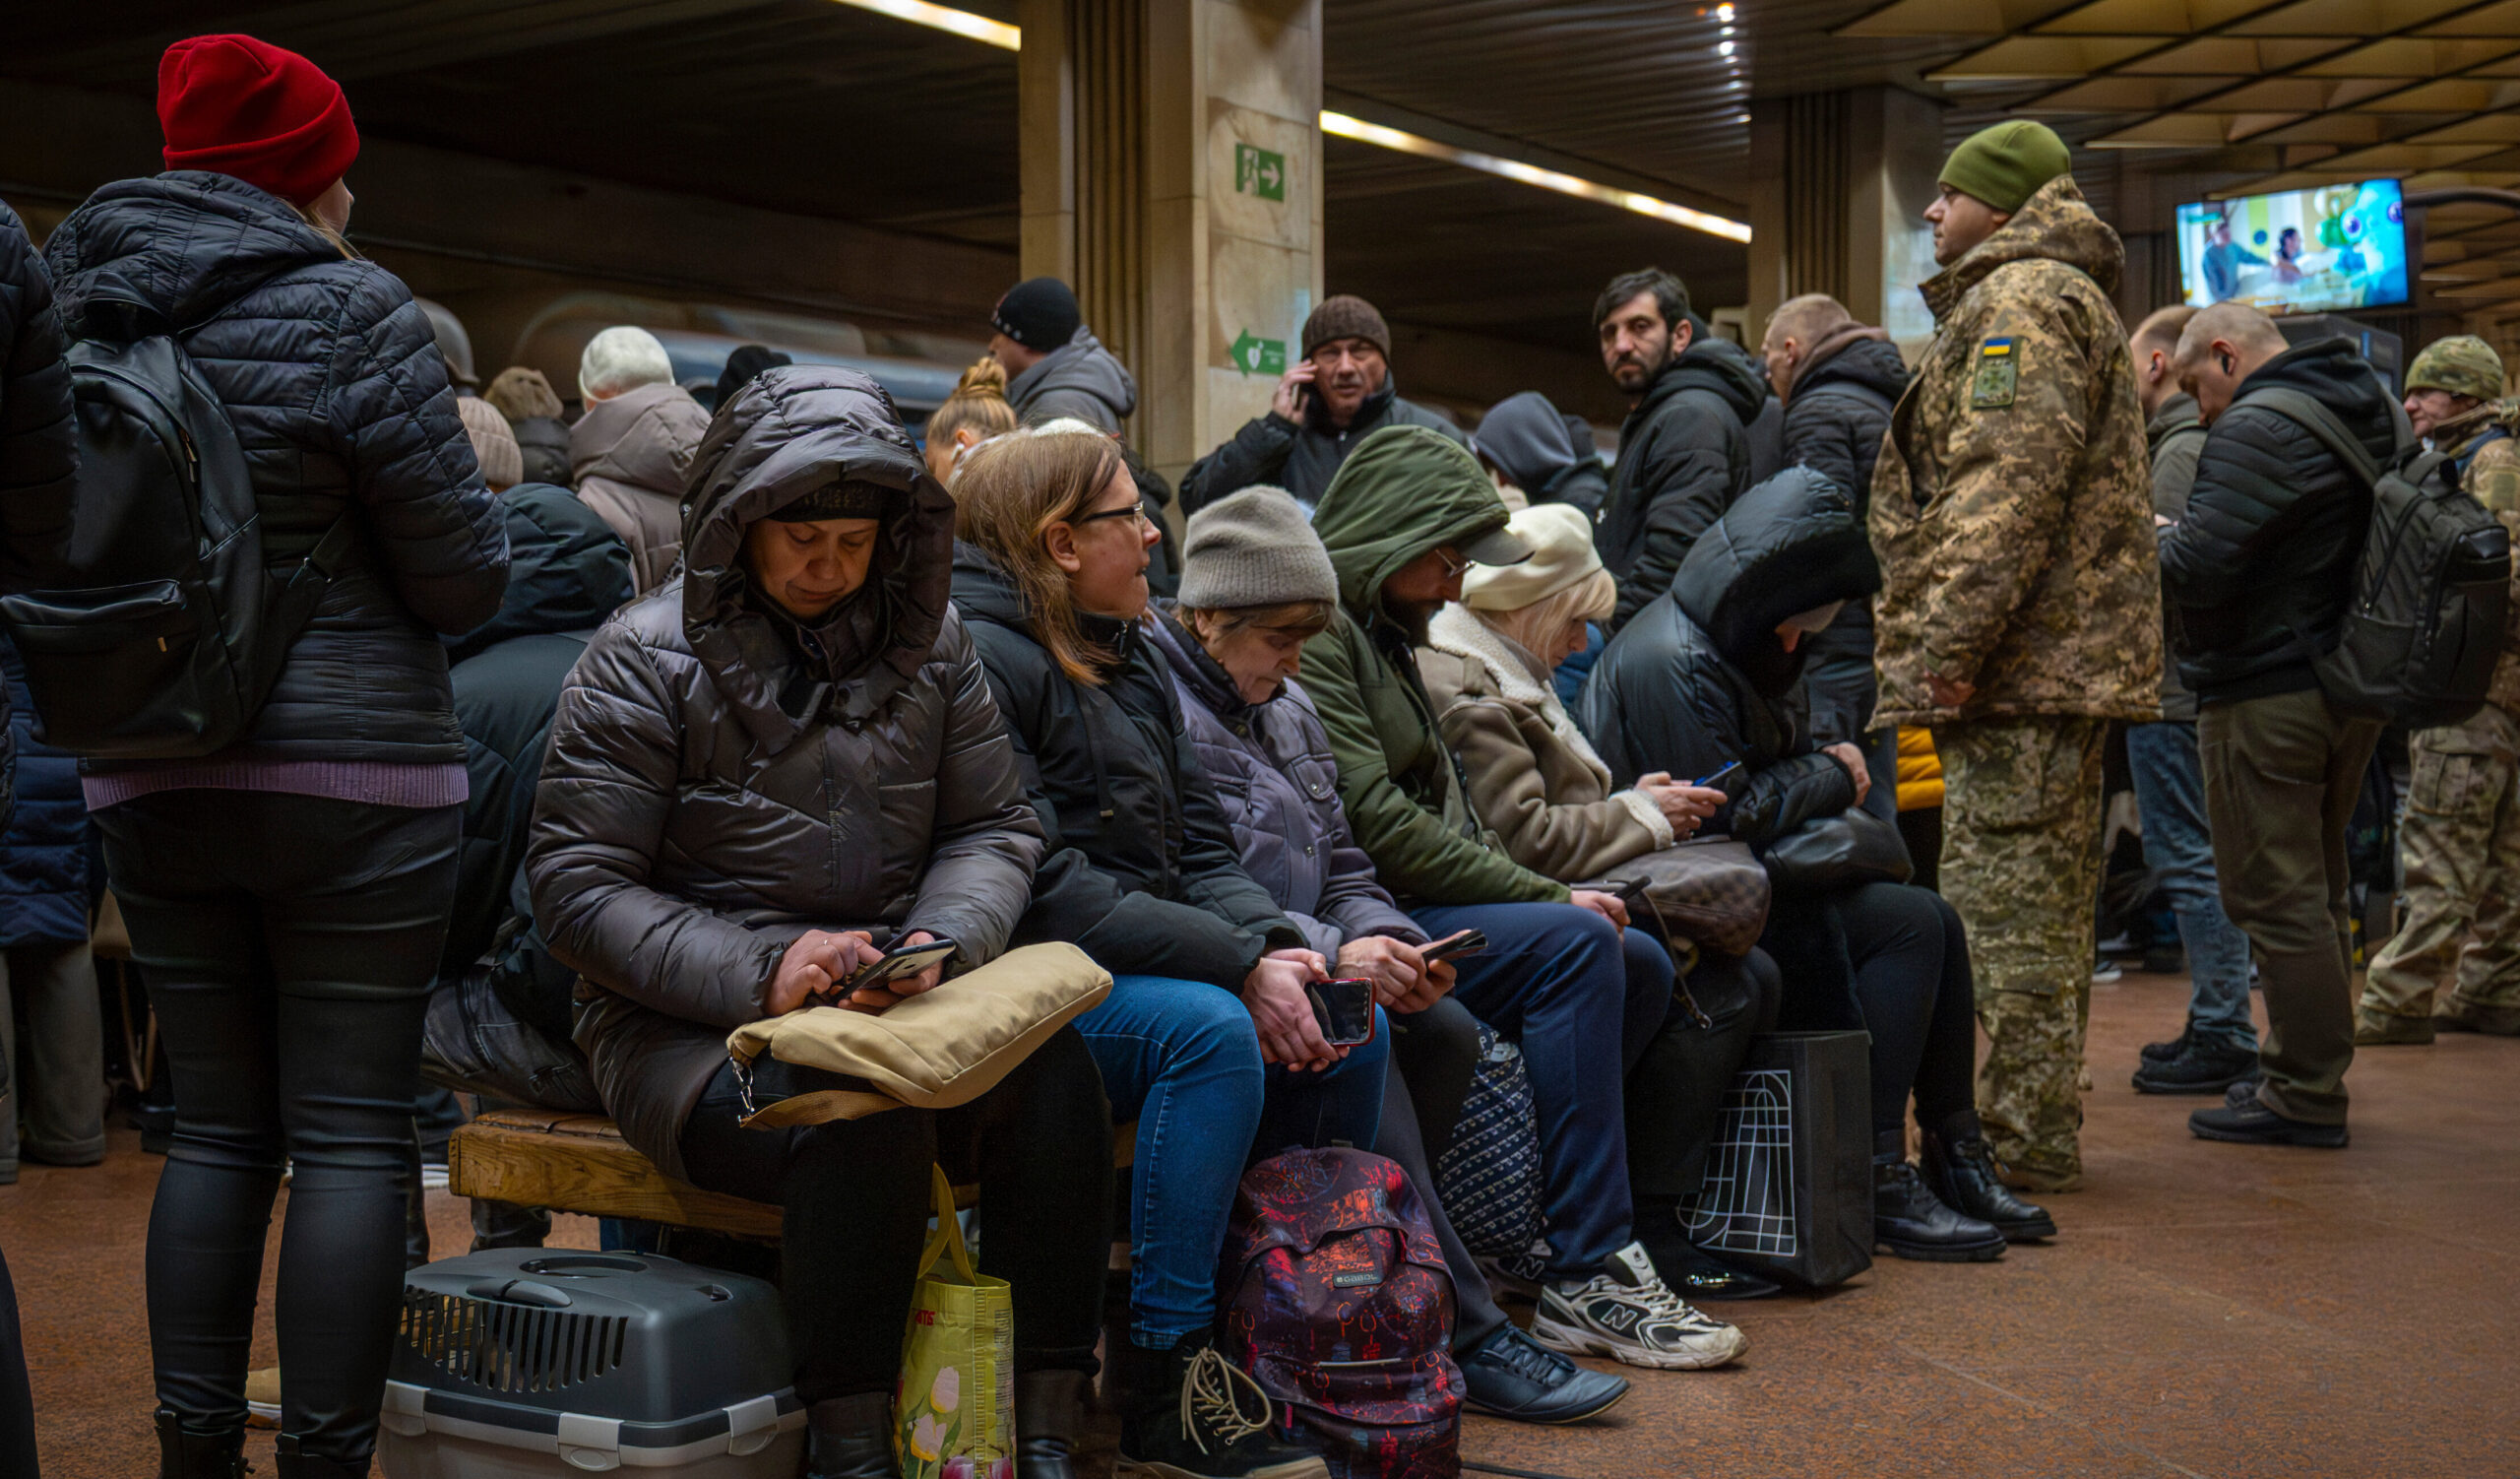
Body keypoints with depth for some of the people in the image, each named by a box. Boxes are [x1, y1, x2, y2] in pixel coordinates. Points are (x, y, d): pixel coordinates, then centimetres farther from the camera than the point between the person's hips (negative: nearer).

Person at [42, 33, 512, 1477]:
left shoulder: (75, 314, 7)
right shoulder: (350, 314, -11)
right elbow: (464, 574, -10)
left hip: (148, 784, 6)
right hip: (353, 778, -6)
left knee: (218, 1126, 14)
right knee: (353, 1137, 1)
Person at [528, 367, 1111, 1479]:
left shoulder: (930, 644, 10)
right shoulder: (646, 658, -3)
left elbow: (994, 831, 11)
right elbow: (576, 890, -7)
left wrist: (942, 942, -13)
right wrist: (761, 970, -20)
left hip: (894, 1005, 4)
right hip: (685, 1026, -4)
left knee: (1054, 1071, -27)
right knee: (864, 1118, -36)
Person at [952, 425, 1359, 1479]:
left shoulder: (1128, 660, 17)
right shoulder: (981, 658, -12)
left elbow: (1201, 850, 13)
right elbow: (1040, 885, -21)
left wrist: (1277, 945, -9)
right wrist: (1238, 964, -23)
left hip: (1146, 958, 9)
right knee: (1210, 1030, -31)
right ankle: (1162, 1378, -23)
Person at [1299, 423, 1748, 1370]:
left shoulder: (1384, 634, 22)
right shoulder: (1313, 628, -11)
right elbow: (1372, 823, -20)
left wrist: (1543, 893, 4)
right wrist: (1546, 897, -15)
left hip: (1420, 906, 11)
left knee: (1641, 965, 4)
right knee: (1574, 945, -26)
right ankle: (1586, 1275, -24)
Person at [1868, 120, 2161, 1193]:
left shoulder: (2023, 297, -8)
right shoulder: (2064, 297, 27)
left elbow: (2008, 486, -21)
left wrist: (1947, 645, -23)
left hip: (2020, 661, -11)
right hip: (2068, 661, 11)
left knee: (2004, 904, -9)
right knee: (2045, 905, 14)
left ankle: (2018, 1145, -6)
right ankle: (2039, 1132, 22)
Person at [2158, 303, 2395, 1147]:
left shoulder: (2256, 429, -16)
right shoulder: (2374, 412, 14)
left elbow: (2198, 566, -25)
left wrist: (2144, 542, -4)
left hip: (2268, 695, -10)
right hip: (2352, 688, 10)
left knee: (2277, 898, -4)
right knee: (2318, 891, 17)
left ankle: (2305, 1096, 0)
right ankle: (2309, 1070, 26)